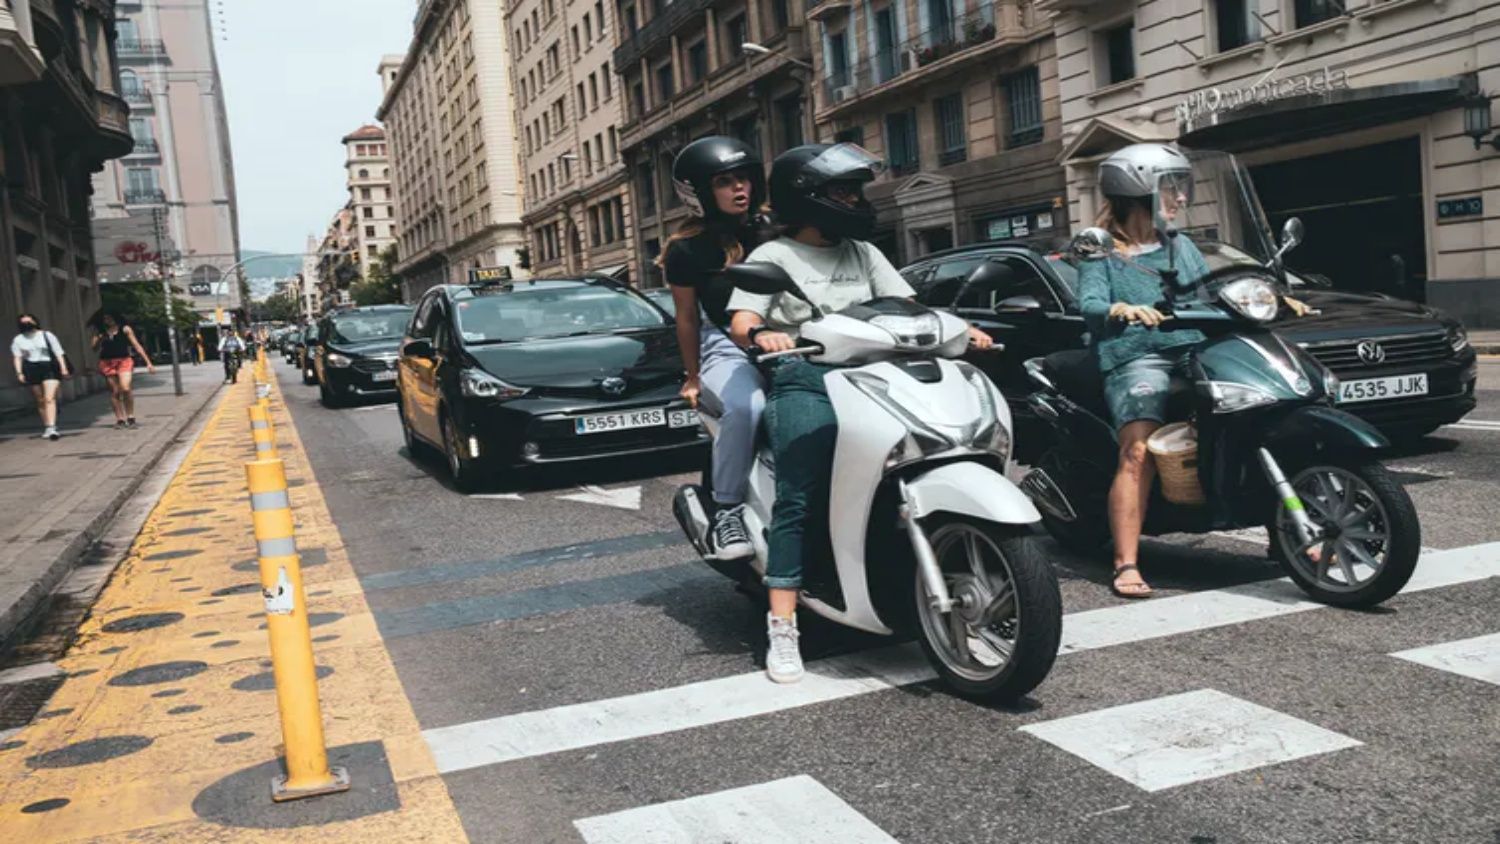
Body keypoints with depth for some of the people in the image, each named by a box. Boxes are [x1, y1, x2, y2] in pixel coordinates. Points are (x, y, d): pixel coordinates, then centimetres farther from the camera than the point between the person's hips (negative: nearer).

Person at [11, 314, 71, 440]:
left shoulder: (47, 335, 7)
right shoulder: (18, 340, 11)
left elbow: (58, 353, 3)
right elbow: (17, 357, 4)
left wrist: (63, 368, -6)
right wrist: (19, 372, -9)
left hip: (50, 368, -3)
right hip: (31, 371, 3)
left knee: (50, 398, -16)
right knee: (40, 401, 6)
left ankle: (51, 427, -24)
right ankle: (46, 427, 17)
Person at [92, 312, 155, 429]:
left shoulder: (125, 329, 2)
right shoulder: (99, 331, 8)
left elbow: (137, 346, 3)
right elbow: (95, 347, 10)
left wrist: (148, 363, 0)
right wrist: (99, 339, -12)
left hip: (124, 360, -2)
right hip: (107, 362, 2)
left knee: (125, 388, -19)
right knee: (114, 392, 2)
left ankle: (130, 417, -7)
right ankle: (120, 419, 8)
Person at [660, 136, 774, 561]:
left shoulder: (773, 230, 13)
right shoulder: (687, 249, 2)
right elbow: (687, 317, 9)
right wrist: (693, 376, 13)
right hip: (727, 347, -4)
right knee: (746, 406, -39)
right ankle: (726, 511, -22)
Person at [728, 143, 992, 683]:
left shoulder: (863, 253, 22)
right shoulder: (773, 255, 8)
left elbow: (907, 308, 14)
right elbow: (740, 322, -4)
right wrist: (760, 335, -28)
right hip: (803, 380, -5)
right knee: (801, 497, -20)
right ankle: (782, 625, -21)